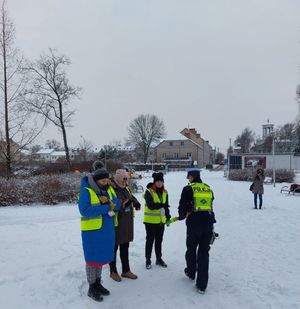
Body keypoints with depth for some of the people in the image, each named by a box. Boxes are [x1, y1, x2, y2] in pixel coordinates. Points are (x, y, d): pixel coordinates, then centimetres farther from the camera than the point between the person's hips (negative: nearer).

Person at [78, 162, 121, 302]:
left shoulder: (109, 189, 7)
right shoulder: (86, 191, -14)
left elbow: (117, 205, 3)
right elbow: (84, 211, -25)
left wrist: (109, 201, -19)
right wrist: (106, 208, -24)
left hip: (107, 230, 6)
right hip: (92, 230, -6)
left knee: (101, 257, 17)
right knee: (93, 258, 4)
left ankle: (98, 283, 32)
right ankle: (92, 288, 20)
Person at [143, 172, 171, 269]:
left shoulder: (164, 192, 7)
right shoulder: (149, 191, -12)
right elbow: (150, 206, -21)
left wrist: (168, 217, 11)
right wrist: (161, 205, -22)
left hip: (161, 220, 5)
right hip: (150, 221, -5)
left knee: (159, 240, 15)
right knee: (150, 240, 4)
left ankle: (159, 259, 29)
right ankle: (148, 260, 18)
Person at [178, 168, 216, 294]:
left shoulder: (188, 189, -4)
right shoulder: (208, 189, 10)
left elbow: (182, 206, -4)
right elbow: (209, 206, 13)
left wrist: (182, 216, 17)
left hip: (194, 224, -3)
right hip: (208, 223, 3)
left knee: (191, 250, 20)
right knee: (204, 252, 10)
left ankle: (191, 273, 41)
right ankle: (202, 285, 12)